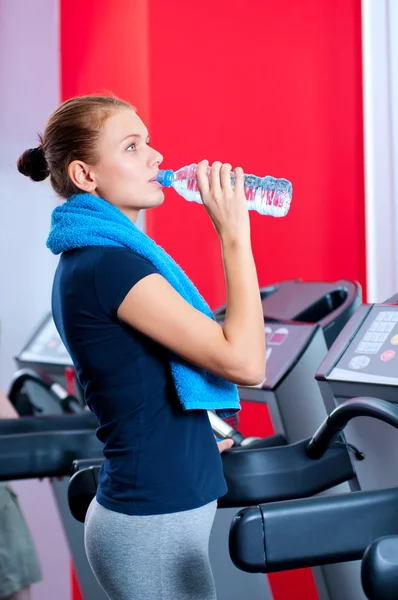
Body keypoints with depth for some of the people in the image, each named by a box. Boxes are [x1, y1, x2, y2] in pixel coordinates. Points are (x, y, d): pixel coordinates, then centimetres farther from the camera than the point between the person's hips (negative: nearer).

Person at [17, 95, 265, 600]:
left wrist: (195, 434, 14)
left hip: (149, 513, 10)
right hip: (156, 525, -10)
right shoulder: (109, 265, -20)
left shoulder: (86, 259, 10)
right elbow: (244, 362, -22)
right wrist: (234, 236, -17)